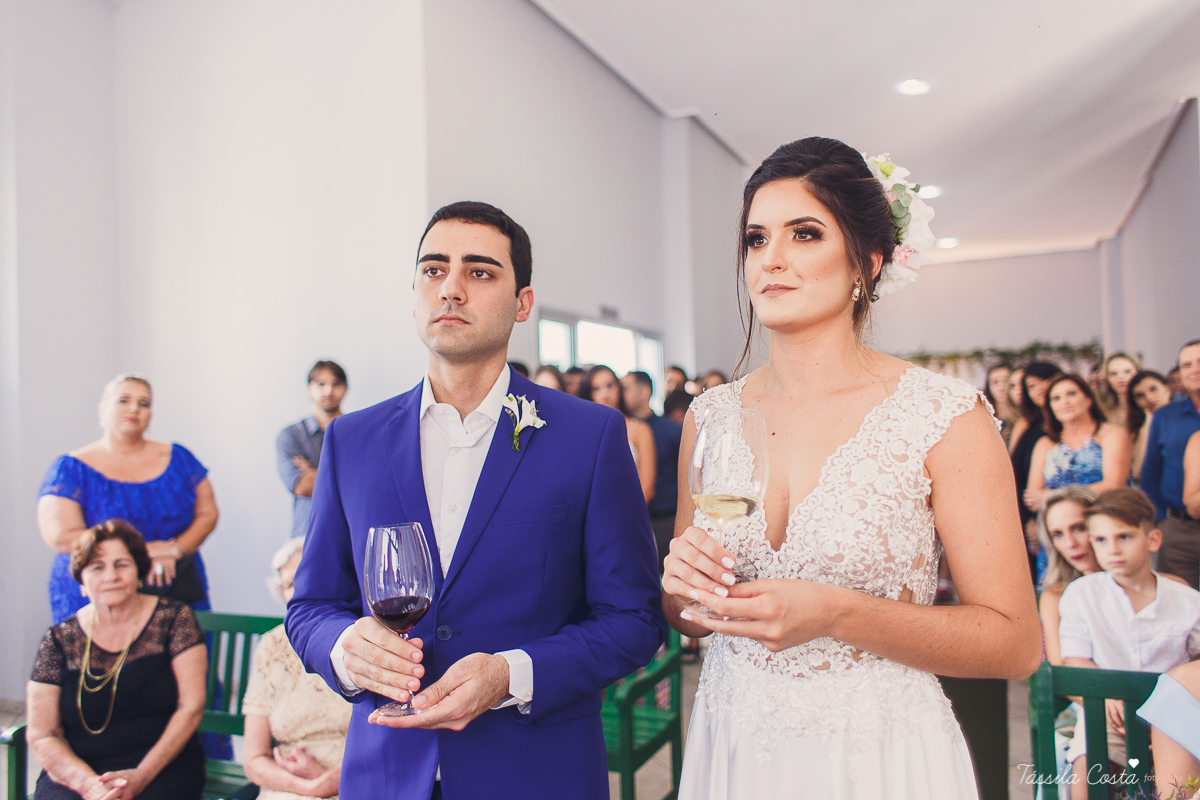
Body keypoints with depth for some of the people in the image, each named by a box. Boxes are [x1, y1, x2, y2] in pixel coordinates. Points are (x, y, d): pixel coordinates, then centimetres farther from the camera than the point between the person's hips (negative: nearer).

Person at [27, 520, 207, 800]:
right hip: (76, 773, 1)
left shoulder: (173, 619, 1)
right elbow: (41, 735, 4)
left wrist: (141, 776, -12)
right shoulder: (58, 641, 6)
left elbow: (191, 706, -2)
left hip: (161, 768, -1)